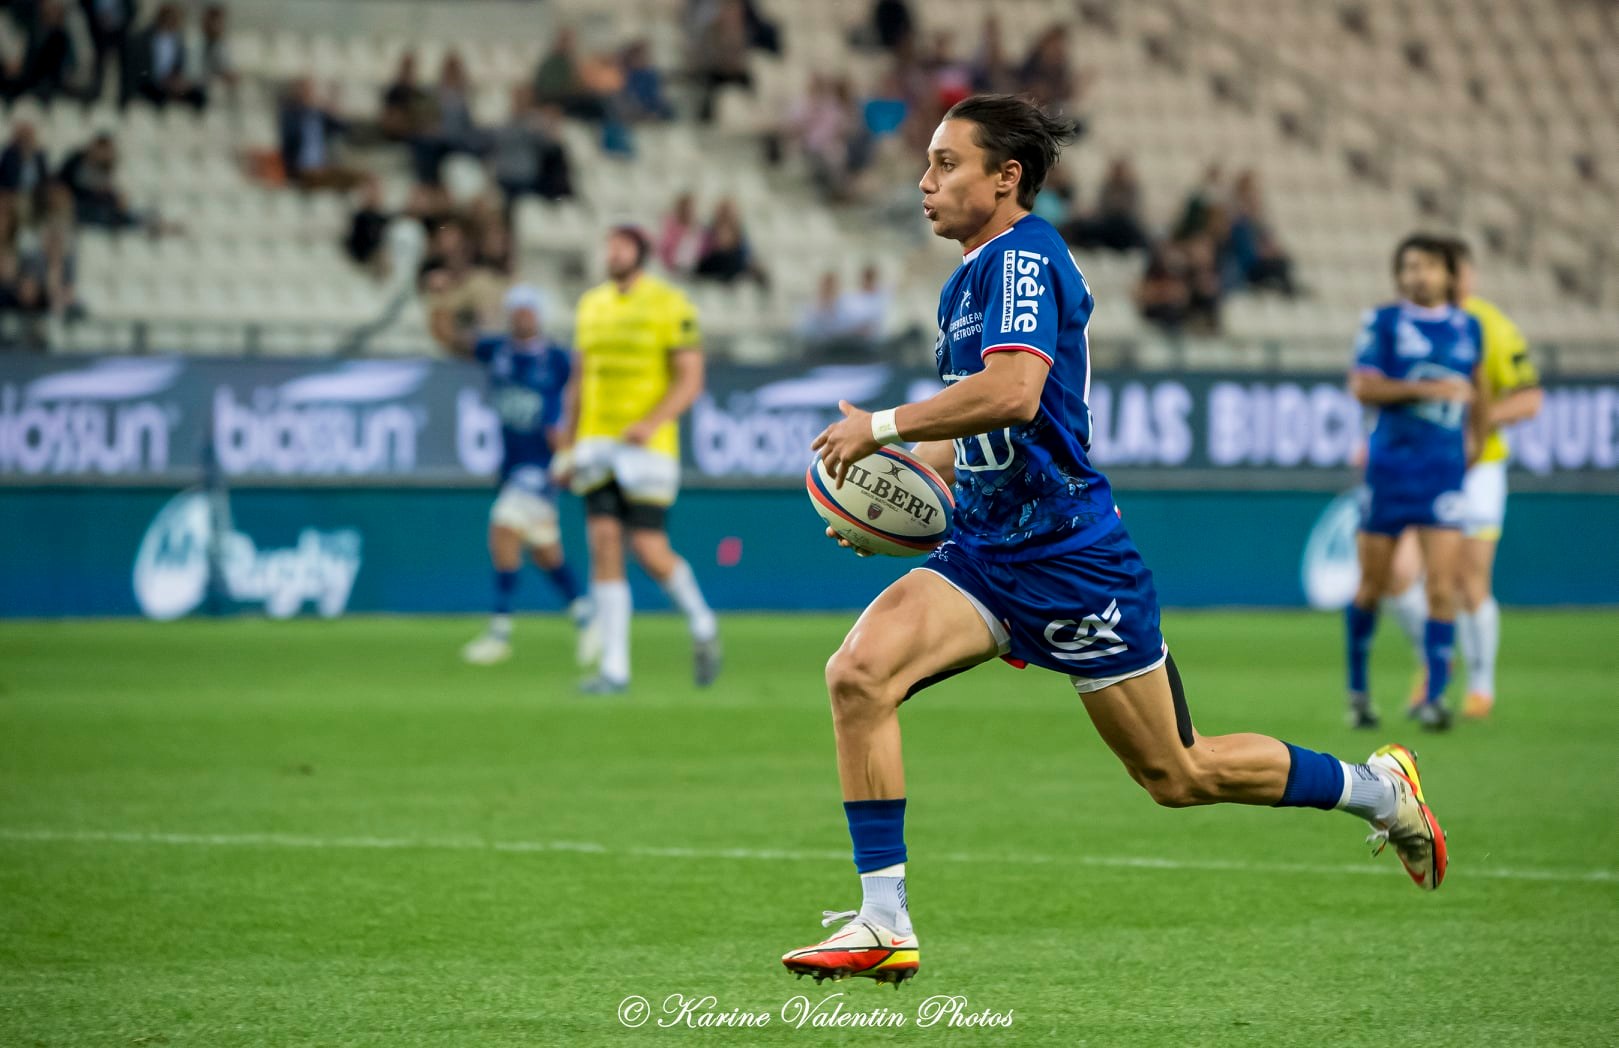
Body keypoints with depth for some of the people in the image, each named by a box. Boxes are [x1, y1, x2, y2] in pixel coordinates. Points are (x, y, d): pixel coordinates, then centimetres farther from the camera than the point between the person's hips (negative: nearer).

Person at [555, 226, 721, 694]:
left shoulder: (670, 306, -6)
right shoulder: (592, 305, 12)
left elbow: (691, 381, -10)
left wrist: (652, 423, -26)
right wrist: (568, 449, 14)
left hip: (649, 446, -5)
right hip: (597, 444, 5)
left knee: (649, 551, -8)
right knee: (603, 543, -6)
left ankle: (701, 625, 21)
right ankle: (614, 668, -5)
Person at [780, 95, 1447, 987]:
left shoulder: (1023, 257, -15)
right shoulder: (969, 278, 14)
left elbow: (1013, 393, -31)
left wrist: (880, 427, -23)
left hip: (1068, 558, -8)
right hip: (983, 552, 8)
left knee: (1177, 774, 4)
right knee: (858, 673, -18)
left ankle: (1377, 787, 28)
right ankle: (883, 926, -16)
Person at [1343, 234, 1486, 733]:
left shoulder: (1468, 328, 9)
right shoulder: (1383, 322, 0)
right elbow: (1362, 386, -11)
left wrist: (1476, 436, 23)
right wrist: (1426, 389, -19)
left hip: (1445, 468, 2)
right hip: (1389, 463, -2)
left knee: (1442, 586, -10)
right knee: (1371, 585, 5)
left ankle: (1434, 696, -7)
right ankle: (1358, 690, 21)